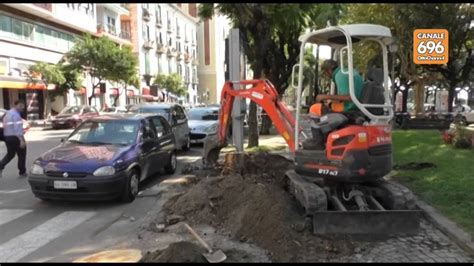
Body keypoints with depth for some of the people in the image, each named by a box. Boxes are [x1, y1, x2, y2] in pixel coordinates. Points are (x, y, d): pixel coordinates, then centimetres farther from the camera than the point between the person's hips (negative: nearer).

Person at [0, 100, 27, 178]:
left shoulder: (7, 113, 14)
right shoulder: (16, 115, -16)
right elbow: (18, 128, -24)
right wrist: (22, 140, -27)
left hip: (7, 137, 8)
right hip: (15, 137, -8)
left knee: (10, 154, 20)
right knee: (22, 154, 6)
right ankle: (22, 172, 14)